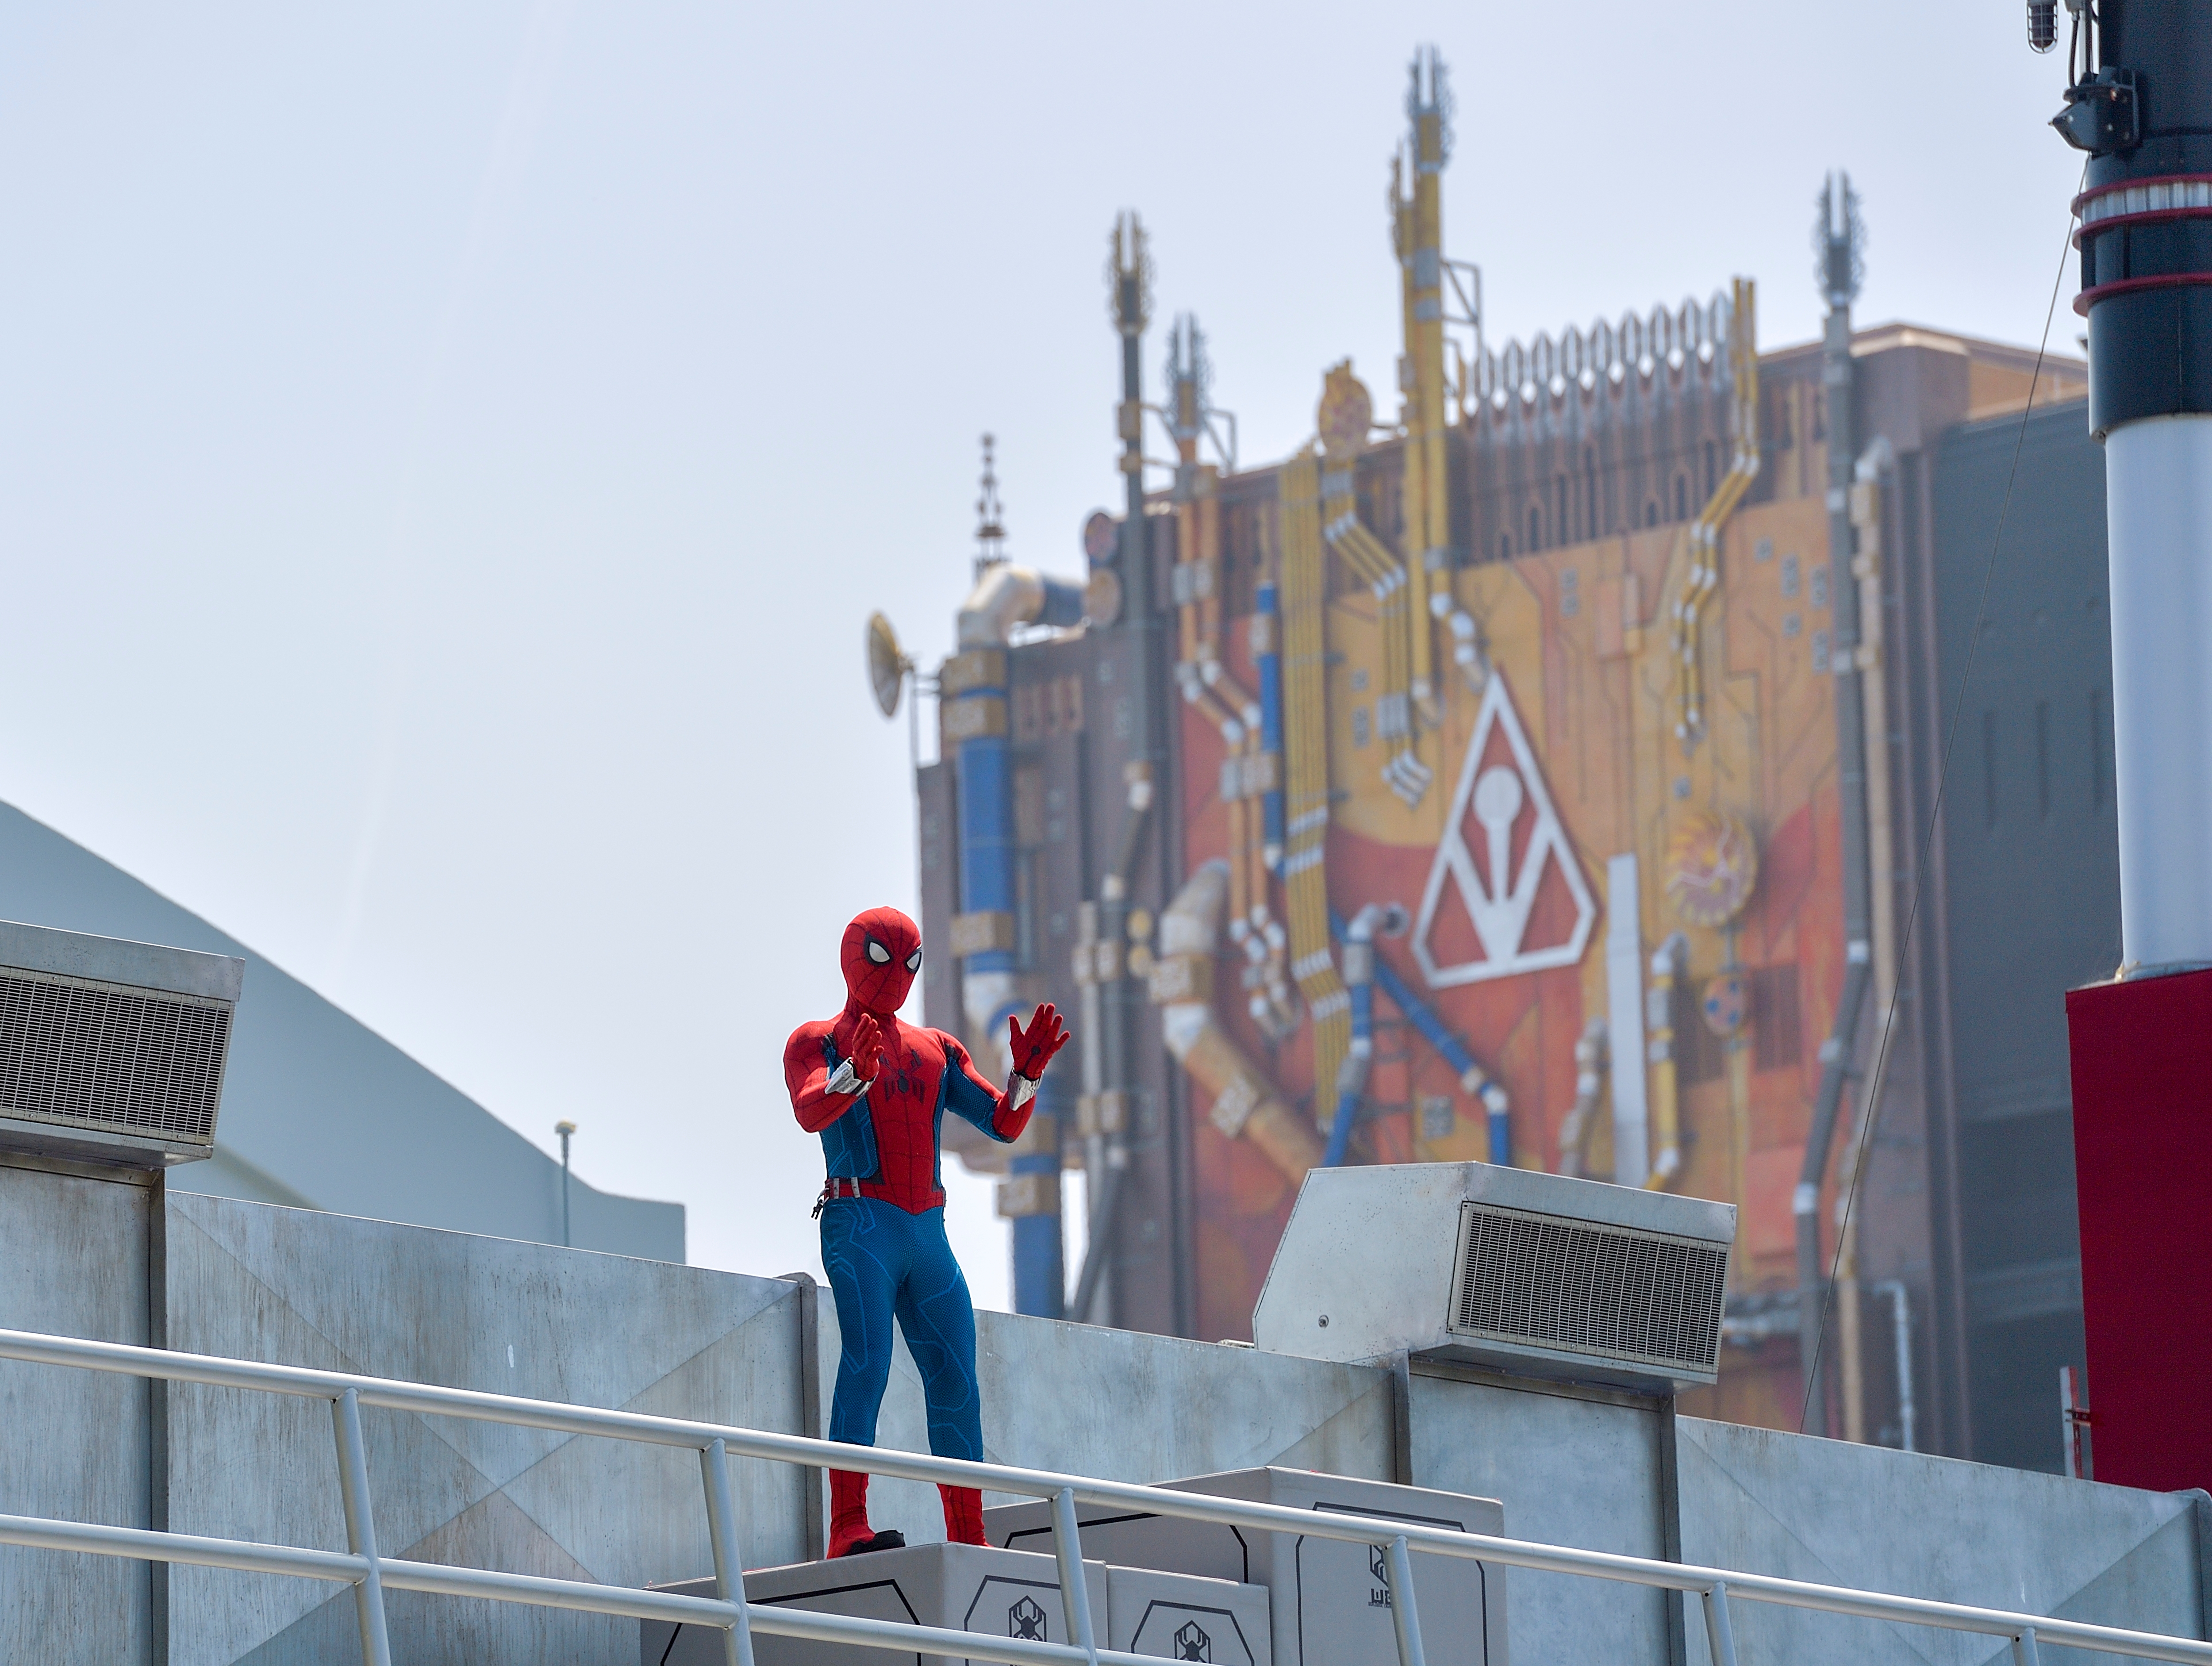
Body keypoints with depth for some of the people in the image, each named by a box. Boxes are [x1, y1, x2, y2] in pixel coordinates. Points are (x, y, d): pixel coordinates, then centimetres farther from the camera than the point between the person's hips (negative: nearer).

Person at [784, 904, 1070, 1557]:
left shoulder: (936, 1051, 24)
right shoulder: (814, 1043, 8)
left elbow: (1006, 1123, 14)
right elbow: (812, 1112, -14)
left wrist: (1027, 1071, -6)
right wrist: (855, 1071, -35)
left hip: (928, 1235, 6)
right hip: (861, 1228, -6)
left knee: (955, 1382, 0)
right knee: (867, 1359, -23)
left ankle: (969, 1542, 4)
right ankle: (849, 1529, -32)